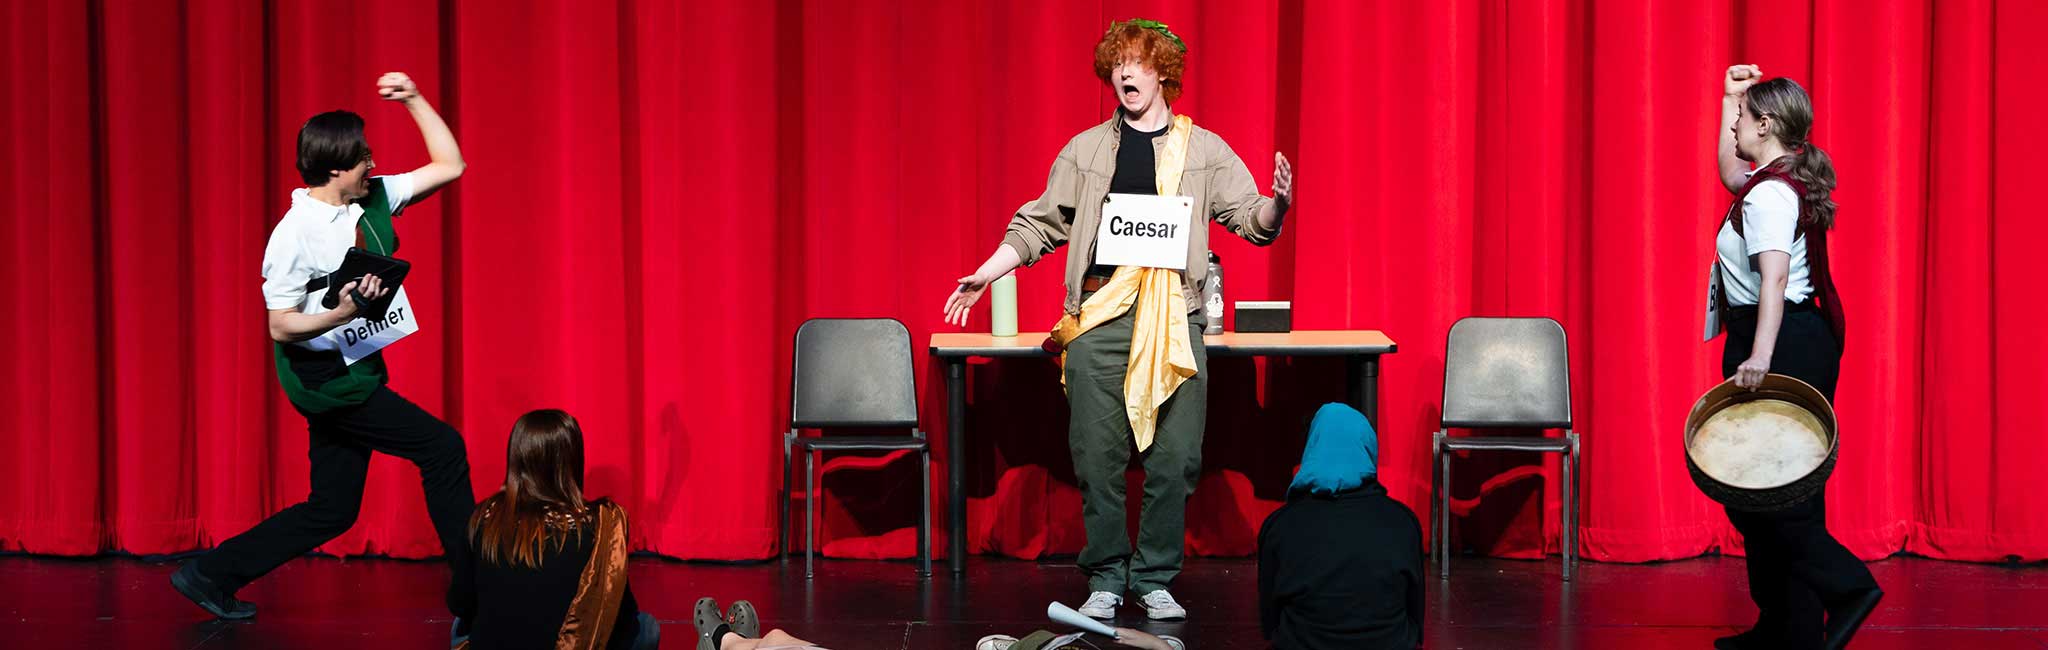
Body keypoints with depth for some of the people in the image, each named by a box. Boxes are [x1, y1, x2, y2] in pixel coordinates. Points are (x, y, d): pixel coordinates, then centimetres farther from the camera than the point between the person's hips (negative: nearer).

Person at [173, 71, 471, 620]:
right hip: (324, 376, -8)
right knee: (441, 447, -11)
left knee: (332, 509, 11)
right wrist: (341, 314, -30)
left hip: (359, 370, 8)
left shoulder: (374, 200, 3)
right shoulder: (295, 234, -17)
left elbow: (449, 166, 7)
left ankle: (212, 576, 19)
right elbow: (281, 327, -14)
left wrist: (414, 100, 0)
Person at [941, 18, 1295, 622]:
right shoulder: (1084, 151, 14)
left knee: (1174, 458, -2)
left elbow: (1252, 220, 6)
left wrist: (1277, 203, -16)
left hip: (1174, 321, -1)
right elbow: (1038, 225, 16)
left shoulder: (1204, 150, 11)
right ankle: (1105, 578, 10)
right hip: (1098, 320, 1)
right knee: (1098, 457, -1)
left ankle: (1155, 578, 9)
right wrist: (984, 276, 7)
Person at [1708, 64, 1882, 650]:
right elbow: (1732, 174, 35)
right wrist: (1730, 98, 30)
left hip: (1781, 341, -10)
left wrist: (1759, 356, -38)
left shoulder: (1769, 194, -16)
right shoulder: (1788, 180, 14)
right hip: (1806, 338, 10)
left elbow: (1774, 277, -28)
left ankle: (1845, 585, -11)